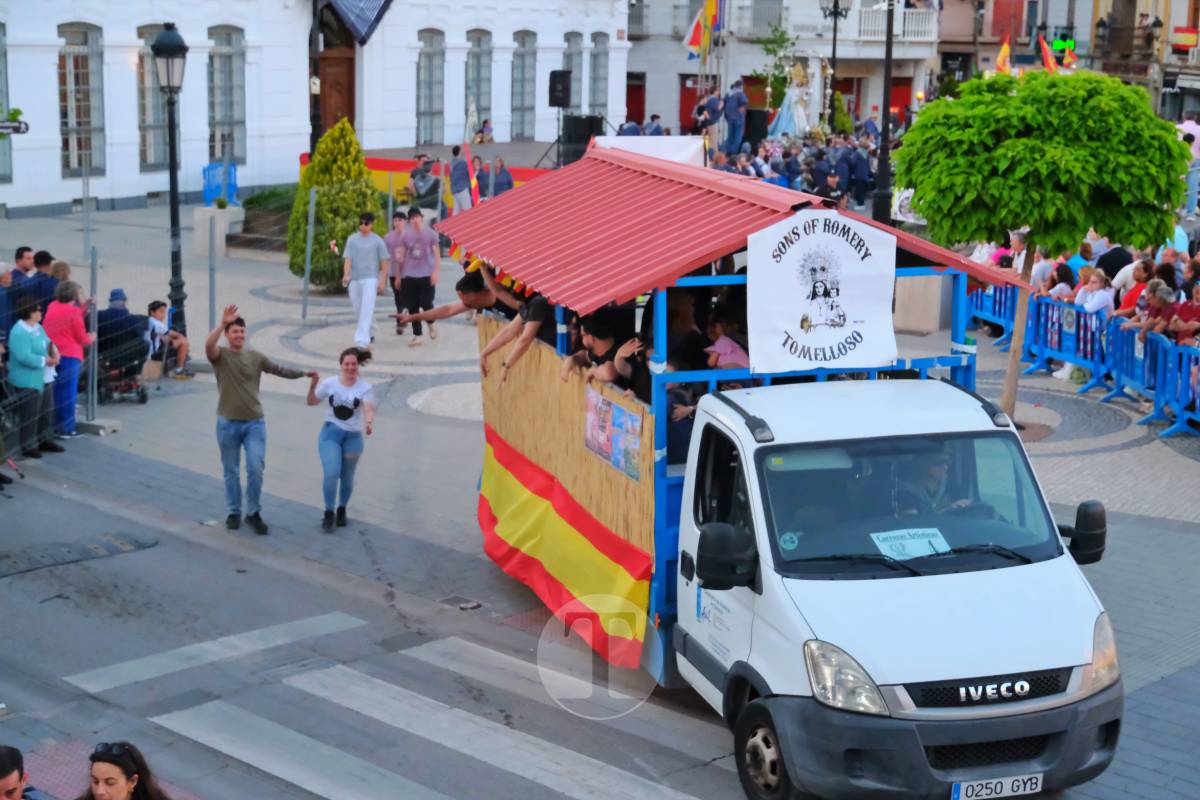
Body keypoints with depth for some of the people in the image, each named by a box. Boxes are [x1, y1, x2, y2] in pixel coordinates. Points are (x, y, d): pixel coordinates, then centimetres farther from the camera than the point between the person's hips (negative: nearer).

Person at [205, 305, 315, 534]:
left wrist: (304, 373, 7)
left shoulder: (256, 357, 5)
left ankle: (254, 513, 9)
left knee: (255, 469, -7)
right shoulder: (220, 356, -5)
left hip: (255, 423, 2)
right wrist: (222, 322, -36)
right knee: (231, 472, 10)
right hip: (228, 424, -1)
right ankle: (234, 513, 24)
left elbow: (280, 370, 14)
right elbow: (208, 345, -27)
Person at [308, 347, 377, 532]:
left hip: (353, 437, 0)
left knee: (347, 477, 13)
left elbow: (369, 410, -22)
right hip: (330, 433, 0)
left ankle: (342, 511, 36)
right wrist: (313, 385, -12)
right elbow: (312, 402, 7)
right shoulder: (330, 383, -3)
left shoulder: (365, 388, -8)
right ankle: (328, 514, 1)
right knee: (331, 474, -15)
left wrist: (369, 423, -44)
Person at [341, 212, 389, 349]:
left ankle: (362, 340, -22)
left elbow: (384, 261, 4)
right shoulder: (352, 239, 4)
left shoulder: (377, 241, 0)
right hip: (354, 279, 4)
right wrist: (346, 275, -17)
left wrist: (383, 280, -2)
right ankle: (370, 332, 36)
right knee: (358, 309, 13)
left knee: (366, 309, -15)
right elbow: (348, 259, -1)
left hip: (370, 279, -4)